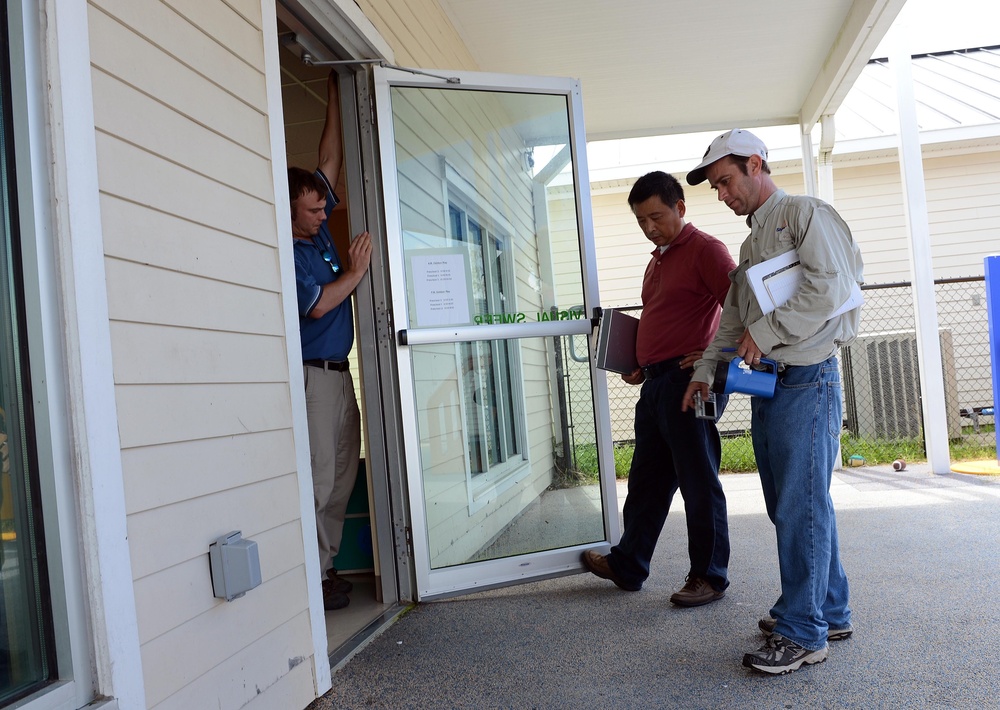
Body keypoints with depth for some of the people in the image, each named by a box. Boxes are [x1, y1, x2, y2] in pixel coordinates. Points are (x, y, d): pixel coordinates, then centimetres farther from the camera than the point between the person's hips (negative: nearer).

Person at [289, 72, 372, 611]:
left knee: (341, 477, 10)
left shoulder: (319, 229, 13)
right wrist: (355, 271, -5)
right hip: (312, 374, -8)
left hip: (339, 373, 8)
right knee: (316, 478, -7)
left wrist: (335, 96, 17)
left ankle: (327, 565, 18)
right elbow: (317, 304, -17)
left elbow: (331, 160, 16)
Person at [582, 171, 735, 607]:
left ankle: (710, 576, 13)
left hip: (688, 380, -9)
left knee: (698, 483, 0)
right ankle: (627, 566, 26)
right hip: (656, 384, 9)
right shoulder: (657, 261, 22)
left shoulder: (705, 250, -7)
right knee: (645, 481, 15)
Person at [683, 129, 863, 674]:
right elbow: (734, 319, 24)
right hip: (768, 383, 9)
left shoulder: (804, 213, -4)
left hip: (805, 380, -9)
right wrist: (705, 371, 17)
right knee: (789, 506, 12)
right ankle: (830, 612, 25)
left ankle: (803, 632, 4)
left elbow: (830, 285, -18)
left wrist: (767, 331, -14)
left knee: (801, 506, -5)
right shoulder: (750, 242, 23)